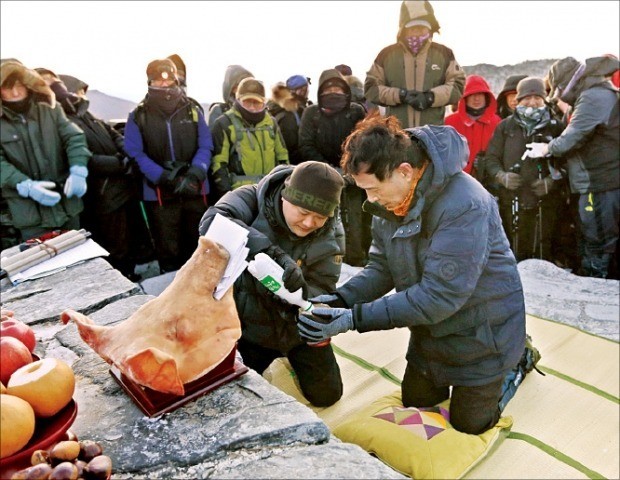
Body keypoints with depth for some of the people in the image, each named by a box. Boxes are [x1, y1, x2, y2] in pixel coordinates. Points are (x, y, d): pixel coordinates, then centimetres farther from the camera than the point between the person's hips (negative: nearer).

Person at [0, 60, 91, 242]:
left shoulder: (51, 109, 6)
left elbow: (74, 137, -3)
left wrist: (78, 171, -21)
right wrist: (26, 186, -26)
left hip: (68, 204, 2)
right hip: (30, 212, -2)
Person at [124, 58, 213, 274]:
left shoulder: (192, 110, 6)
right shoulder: (138, 116, 2)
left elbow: (206, 146, 1)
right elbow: (135, 154, -5)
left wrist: (195, 174, -18)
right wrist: (162, 176, -20)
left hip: (195, 190, 2)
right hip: (159, 192, -1)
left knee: (199, 247, 13)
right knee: (168, 251, 7)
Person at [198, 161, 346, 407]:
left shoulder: (331, 235, -15)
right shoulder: (252, 199, -23)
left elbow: (322, 293, -16)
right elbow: (212, 223, -42)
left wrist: (300, 292, -40)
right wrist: (274, 253, -51)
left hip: (298, 326, 2)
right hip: (249, 322, -1)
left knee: (326, 395, 11)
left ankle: (293, 354, 37)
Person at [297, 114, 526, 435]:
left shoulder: (464, 206, -36)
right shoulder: (389, 199, -12)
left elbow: (439, 296, -35)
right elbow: (381, 267, -6)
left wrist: (355, 318, -35)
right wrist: (340, 299, -24)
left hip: (481, 332, -6)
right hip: (430, 330, 7)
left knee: (468, 423, 12)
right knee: (415, 402, 20)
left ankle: (518, 359, 33)